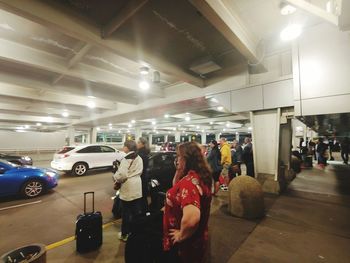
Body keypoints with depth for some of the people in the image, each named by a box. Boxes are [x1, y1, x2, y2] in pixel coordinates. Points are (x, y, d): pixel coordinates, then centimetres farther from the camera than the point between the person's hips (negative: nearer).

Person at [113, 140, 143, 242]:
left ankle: (125, 234, 23)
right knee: (136, 211, 17)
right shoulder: (139, 158, 7)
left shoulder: (126, 159, -16)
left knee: (126, 212, 9)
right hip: (137, 188, 7)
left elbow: (122, 174, -23)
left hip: (128, 188, -7)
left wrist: (115, 177, -4)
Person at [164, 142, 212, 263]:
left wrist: (180, 235, -28)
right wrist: (179, 171, -1)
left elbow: (191, 218, -45)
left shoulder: (189, 181, -32)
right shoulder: (199, 176, -3)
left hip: (182, 247, -8)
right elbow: (176, 189, 14)